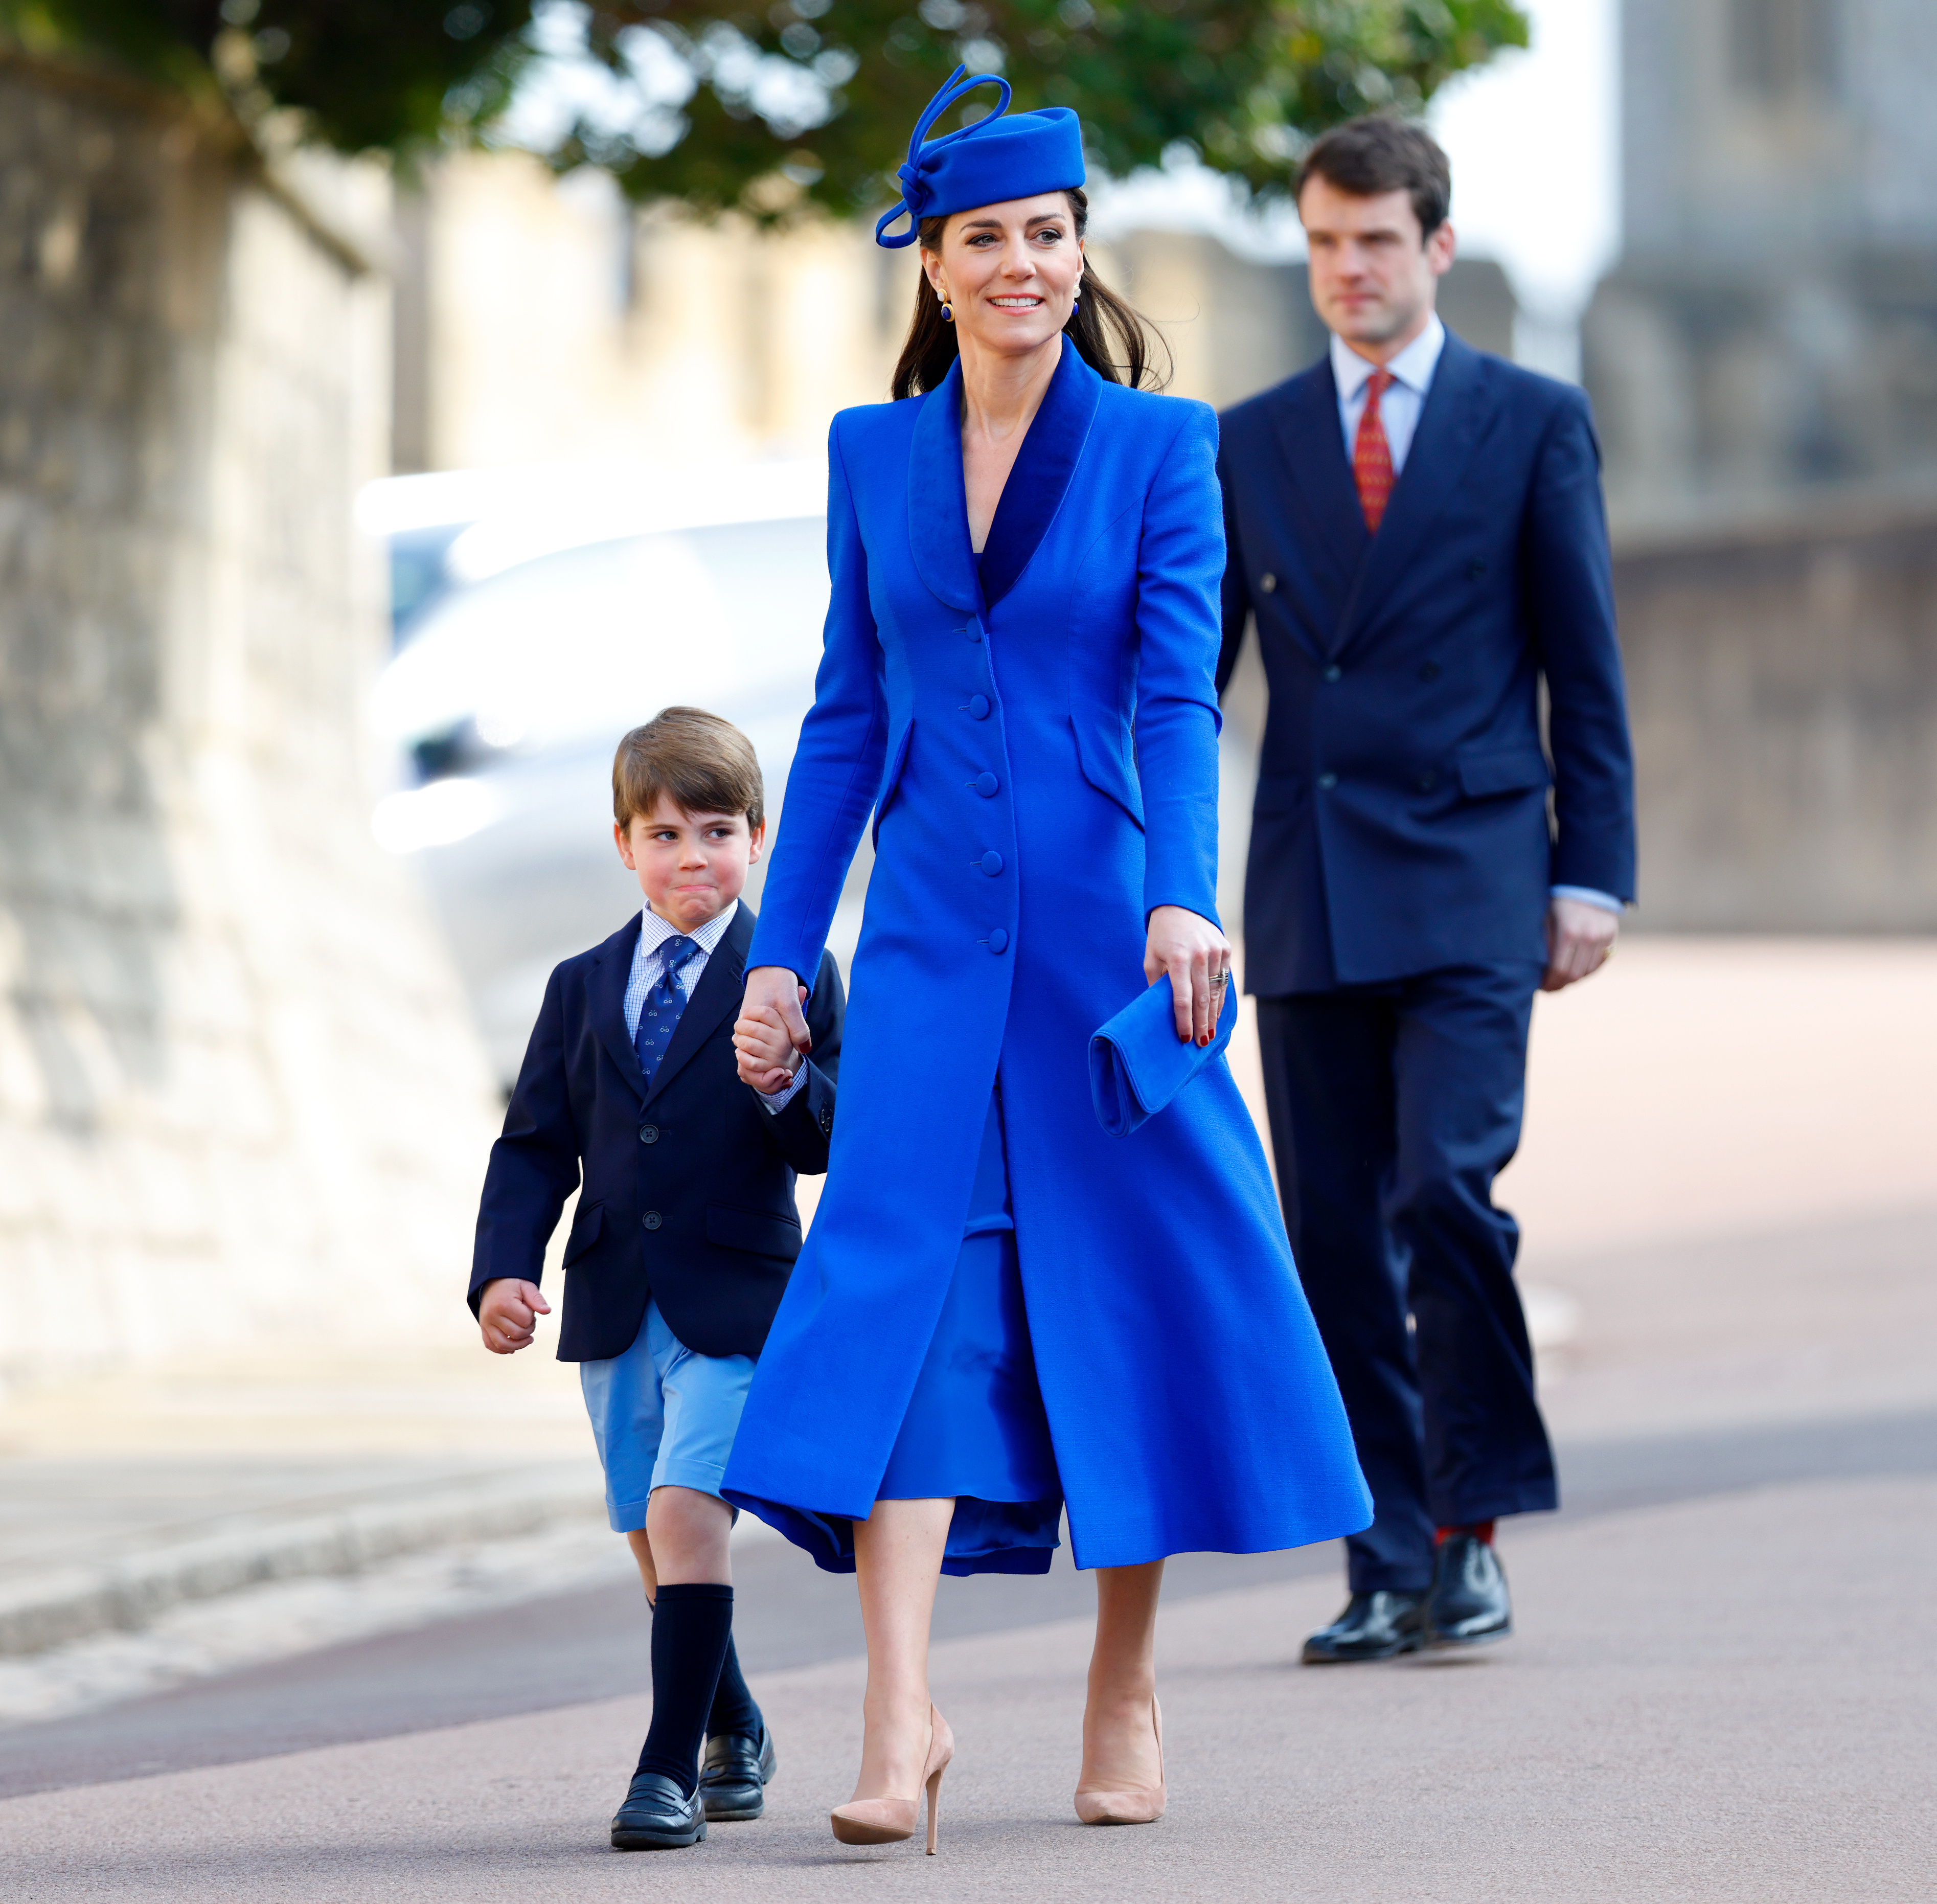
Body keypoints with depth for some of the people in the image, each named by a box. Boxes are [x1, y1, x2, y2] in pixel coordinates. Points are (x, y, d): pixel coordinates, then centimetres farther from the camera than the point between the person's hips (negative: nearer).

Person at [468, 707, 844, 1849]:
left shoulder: (794, 977, -1)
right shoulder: (582, 989, 11)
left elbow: (839, 1139, -6)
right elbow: (535, 1146, 9)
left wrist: (788, 1089, -27)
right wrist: (503, 1273, -4)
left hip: (737, 1296, -5)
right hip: (616, 1306, 5)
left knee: (684, 1510, -19)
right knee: (652, 1538, 13)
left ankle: (670, 1771, -17)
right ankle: (733, 1729, 36)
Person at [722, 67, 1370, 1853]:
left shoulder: (1158, 450, 1)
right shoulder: (873, 455, 9)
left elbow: (1178, 696, -8)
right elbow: (847, 714, 13)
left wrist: (1179, 900, -23)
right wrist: (782, 950, 9)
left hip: (1103, 931, -2)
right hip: (932, 942, 2)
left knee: (1134, 1287, 3)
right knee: (900, 1295, -11)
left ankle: (1125, 1693, 17)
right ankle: (901, 1718, -16)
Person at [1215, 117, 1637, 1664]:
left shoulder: (1534, 423, 5)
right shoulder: (1249, 444, 12)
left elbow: (1585, 667, 4)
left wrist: (1592, 872, -3)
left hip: (1468, 883, -3)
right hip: (1308, 897, 3)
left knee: (1447, 1190, -17)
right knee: (1337, 1240, 3)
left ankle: (1473, 1523, -3)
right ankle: (1392, 1572, 9)